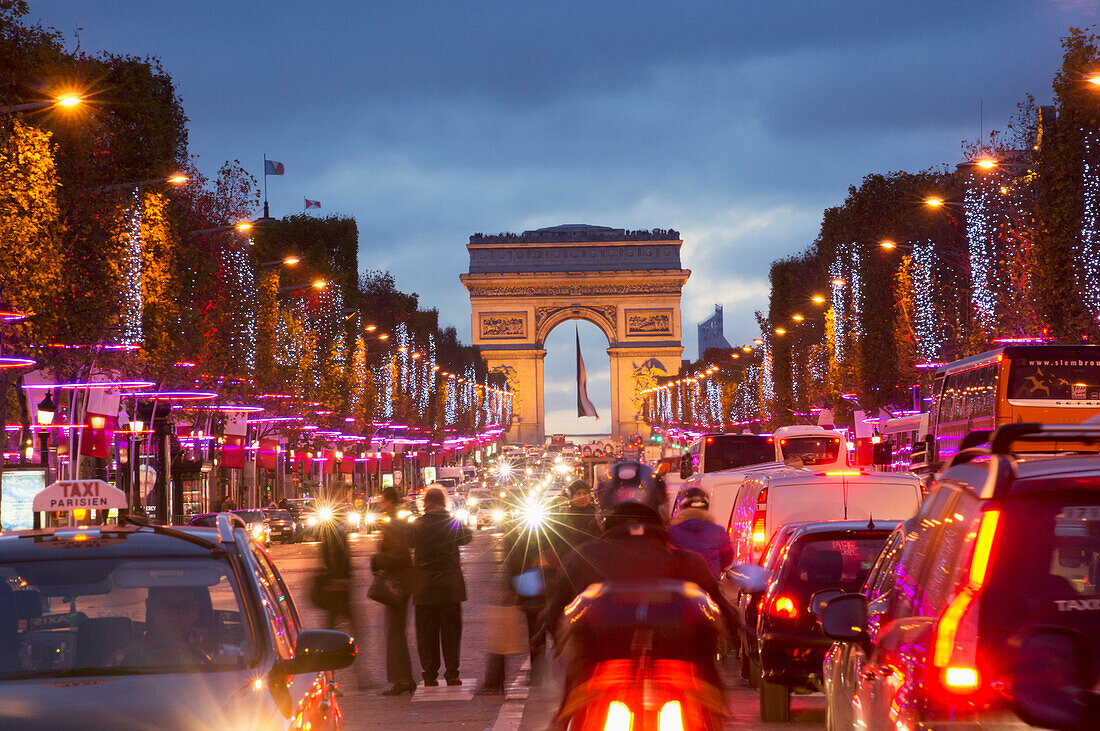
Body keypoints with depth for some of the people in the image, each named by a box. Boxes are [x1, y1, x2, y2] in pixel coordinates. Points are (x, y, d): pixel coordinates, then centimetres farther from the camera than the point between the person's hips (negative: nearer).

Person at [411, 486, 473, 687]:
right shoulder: (454, 523, -5)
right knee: (451, 632, 9)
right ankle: (452, 674, 7)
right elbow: (467, 537, 15)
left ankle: (430, 675, 7)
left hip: (424, 589, 0)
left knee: (426, 634, 7)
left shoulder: (417, 525, -8)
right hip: (450, 587, 0)